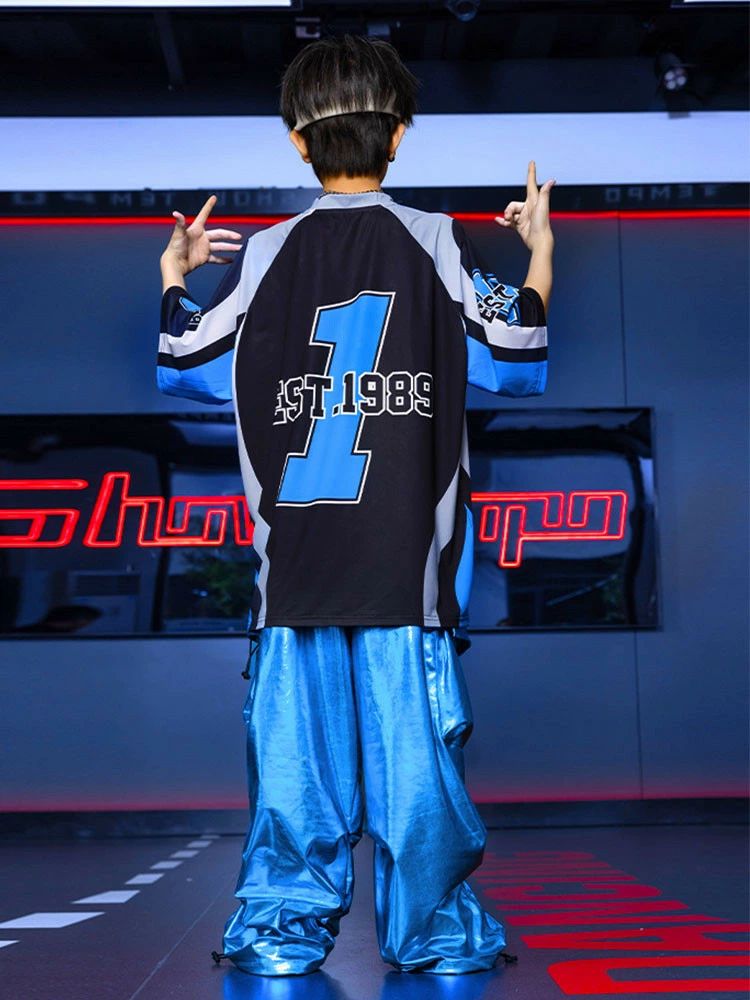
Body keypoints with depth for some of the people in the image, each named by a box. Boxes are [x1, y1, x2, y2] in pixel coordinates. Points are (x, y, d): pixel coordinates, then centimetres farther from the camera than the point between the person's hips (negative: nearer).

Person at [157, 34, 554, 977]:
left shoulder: (262, 255, 7)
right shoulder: (435, 241, 3)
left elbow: (188, 368, 12)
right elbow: (516, 362, 2)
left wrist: (173, 277, 28)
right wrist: (540, 251, 15)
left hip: (295, 554, 2)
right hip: (407, 555, -1)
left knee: (294, 742, 6)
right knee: (412, 741, 3)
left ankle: (282, 923, 11)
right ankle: (432, 928, 10)